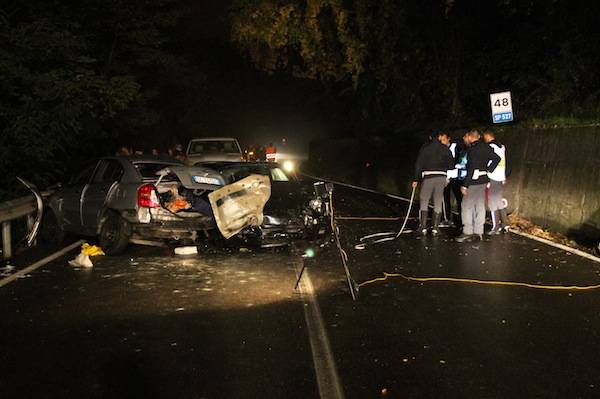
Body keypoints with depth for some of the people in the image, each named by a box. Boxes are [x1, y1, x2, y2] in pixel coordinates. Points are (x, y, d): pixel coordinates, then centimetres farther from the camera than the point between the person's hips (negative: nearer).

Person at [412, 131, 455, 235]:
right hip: (442, 177, 1)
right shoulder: (445, 149, 5)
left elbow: (418, 164, -1)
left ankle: (423, 227, 3)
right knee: (438, 203, 8)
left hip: (428, 177, -1)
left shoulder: (425, 148, 3)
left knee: (424, 201, 8)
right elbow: (451, 165, 8)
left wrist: (416, 179, 2)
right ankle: (435, 227, 7)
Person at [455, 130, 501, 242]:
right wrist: (489, 170, 10)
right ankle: (478, 232, 13)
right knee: (480, 206, 10)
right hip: (484, 180, 8)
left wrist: (465, 185, -17)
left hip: (474, 181, -8)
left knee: (467, 205, -3)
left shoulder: (472, 150, -15)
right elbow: (497, 158, 14)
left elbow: (471, 169, -20)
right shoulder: (486, 147, 8)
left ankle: (467, 232, -7)